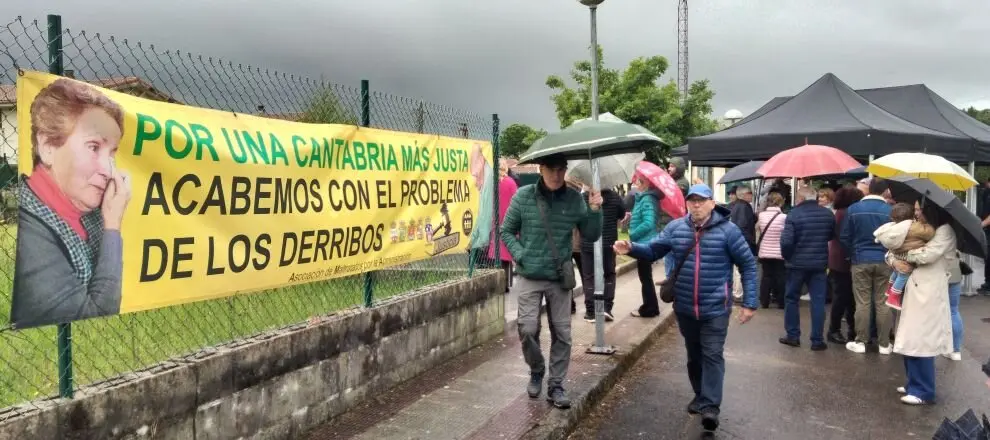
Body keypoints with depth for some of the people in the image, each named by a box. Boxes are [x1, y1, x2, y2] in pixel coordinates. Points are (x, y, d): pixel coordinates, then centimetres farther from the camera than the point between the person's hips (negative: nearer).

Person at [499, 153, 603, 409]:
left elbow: (591, 236, 3)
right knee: (527, 329, -5)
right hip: (530, 277, -1)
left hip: (560, 278, 1)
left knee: (562, 333, 5)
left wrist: (595, 211, -12)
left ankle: (556, 385, 19)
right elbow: (507, 231, 4)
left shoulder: (574, 199, -2)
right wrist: (520, 256, -9)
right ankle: (536, 371, 23)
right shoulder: (524, 196, -5)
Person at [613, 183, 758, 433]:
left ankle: (710, 406, -2)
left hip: (715, 308, -4)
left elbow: (748, 264, -5)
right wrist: (631, 248, -19)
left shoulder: (727, 230, -10)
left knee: (712, 355, -5)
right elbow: (652, 250, 3)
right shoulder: (676, 228, 0)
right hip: (684, 307, 4)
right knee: (693, 354, 17)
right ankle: (700, 395, 35)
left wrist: (750, 302, -7)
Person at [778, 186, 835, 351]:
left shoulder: (794, 214, -12)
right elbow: (833, 235, 15)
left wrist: (786, 256, -1)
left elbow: (786, 240, -17)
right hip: (819, 263, 3)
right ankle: (817, 340, 5)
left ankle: (793, 336, 16)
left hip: (797, 263, -3)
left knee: (792, 299, 12)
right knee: (818, 301, 5)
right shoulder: (828, 213, 2)